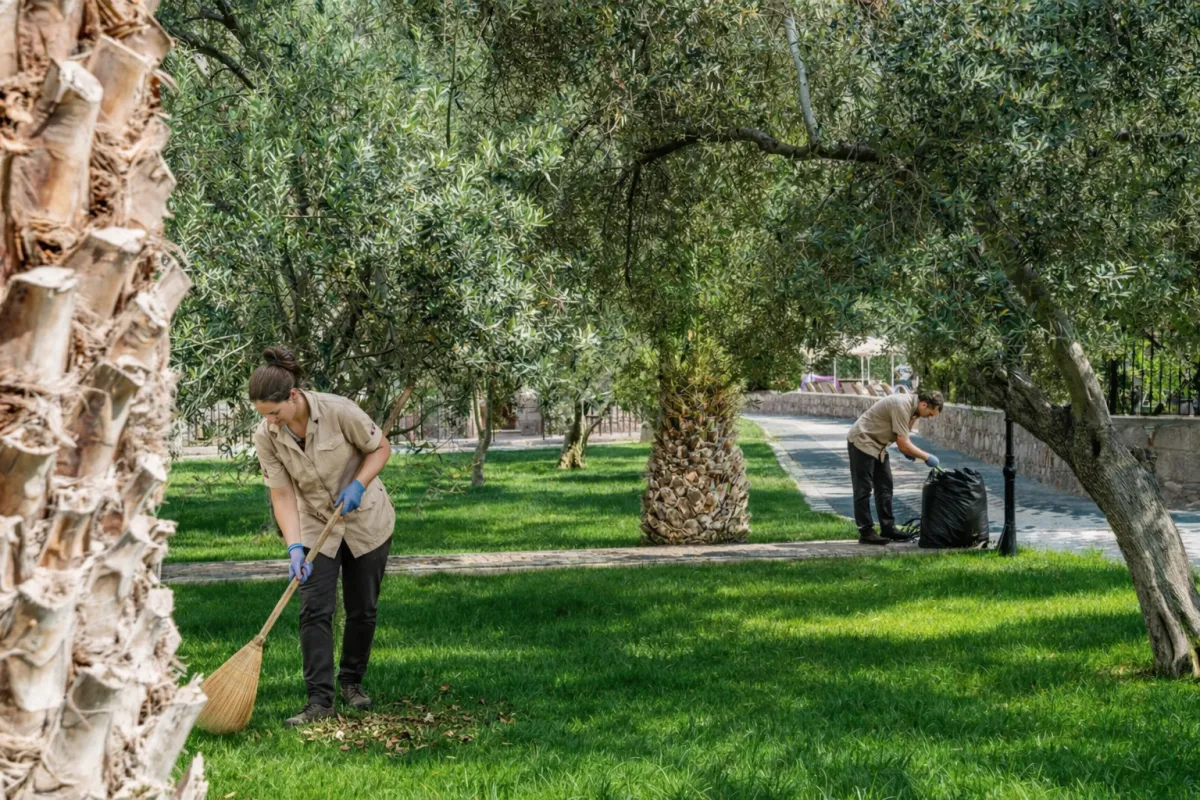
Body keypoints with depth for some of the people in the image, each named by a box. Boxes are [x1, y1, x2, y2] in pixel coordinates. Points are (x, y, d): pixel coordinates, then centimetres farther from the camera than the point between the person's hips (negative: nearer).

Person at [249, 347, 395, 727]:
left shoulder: (338, 411, -25)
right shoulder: (266, 437, -16)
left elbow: (380, 449, -10)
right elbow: (282, 495, -13)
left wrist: (358, 485, -24)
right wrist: (294, 546, -24)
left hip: (365, 519, -1)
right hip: (315, 525, 1)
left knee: (362, 610, 8)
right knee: (315, 610, -11)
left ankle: (352, 681, 28)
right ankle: (319, 699, -8)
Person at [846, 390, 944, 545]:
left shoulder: (912, 407, 3)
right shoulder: (902, 405, -26)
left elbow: (902, 438, 19)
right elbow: (903, 444, -26)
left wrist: (906, 449, -1)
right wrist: (927, 457, -17)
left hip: (877, 445, 10)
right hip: (862, 441, -10)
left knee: (884, 487, 10)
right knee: (864, 489, -6)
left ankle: (888, 528, 15)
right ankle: (866, 532, -3)